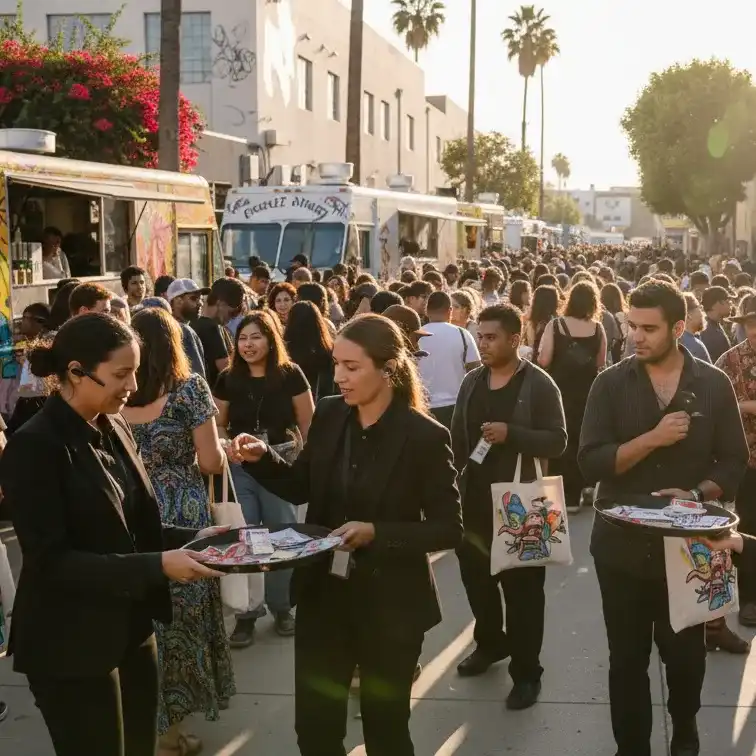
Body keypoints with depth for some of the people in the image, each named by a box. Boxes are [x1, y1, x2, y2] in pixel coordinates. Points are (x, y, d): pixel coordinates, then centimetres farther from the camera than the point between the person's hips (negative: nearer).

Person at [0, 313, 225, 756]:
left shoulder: (114, 429, 7)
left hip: (132, 629, 7)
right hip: (72, 646, -7)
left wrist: (192, 538, -2)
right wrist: (158, 566, -27)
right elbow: (50, 562, -22)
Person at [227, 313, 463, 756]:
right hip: (323, 595, 4)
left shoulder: (425, 437, -17)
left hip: (389, 603, -4)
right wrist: (262, 459, -8)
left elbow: (450, 529, -13)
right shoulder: (329, 416, -3)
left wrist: (377, 533, -24)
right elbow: (302, 489, 10)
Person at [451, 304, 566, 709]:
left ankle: (526, 671, 13)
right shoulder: (471, 382, 7)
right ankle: (489, 643, 39)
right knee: (476, 577, 17)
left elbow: (557, 440, -13)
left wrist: (511, 434, -25)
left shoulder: (538, 384, -10)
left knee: (522, 588, 3)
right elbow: (457, 438, 12)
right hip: (473, 499, 6)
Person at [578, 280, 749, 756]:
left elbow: (734, 462, -1)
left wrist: (696, 494, -19)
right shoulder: (611, 384, -5)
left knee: (686, 653, 16)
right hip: (623, 544, 0)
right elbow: (591, 462, -12)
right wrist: (652, 438, -24)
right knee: (627, 658, 11)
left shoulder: (714, 385, -2)